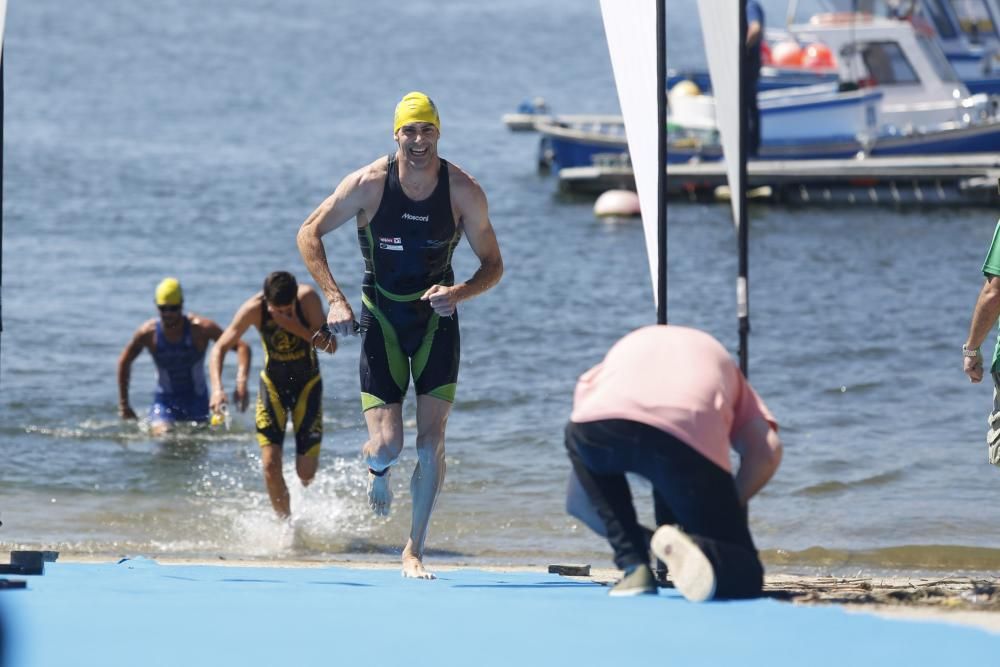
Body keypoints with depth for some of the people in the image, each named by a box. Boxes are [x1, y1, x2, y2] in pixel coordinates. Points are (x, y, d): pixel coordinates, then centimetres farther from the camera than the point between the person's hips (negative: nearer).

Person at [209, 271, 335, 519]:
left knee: (306, 472, -5)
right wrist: (217, 388, -31)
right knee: (270, 465, -11)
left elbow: (331, 346, -24)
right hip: (272, 384, 1)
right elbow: (220, 348, -16)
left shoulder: (308, 298, -24)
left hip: (307, 384, -1)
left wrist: (298, 329, -38)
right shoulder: (254, 308, -22)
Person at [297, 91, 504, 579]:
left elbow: (493, 264, -3)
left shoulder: (464, 192, -13)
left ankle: (415, 549, 8)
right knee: (387, 444, -9)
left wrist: (459, 293, -24)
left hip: (436, 318, 1)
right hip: (382, 318, -1)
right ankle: (377, 471, 31)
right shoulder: (368, 185, -16)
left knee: (431, 441, -7)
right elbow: (309, 234, -5)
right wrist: (335, 299, -15)